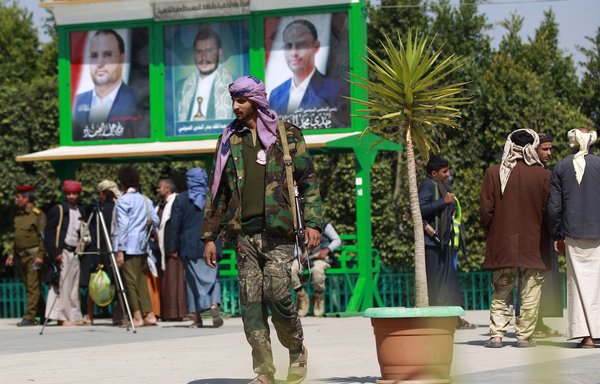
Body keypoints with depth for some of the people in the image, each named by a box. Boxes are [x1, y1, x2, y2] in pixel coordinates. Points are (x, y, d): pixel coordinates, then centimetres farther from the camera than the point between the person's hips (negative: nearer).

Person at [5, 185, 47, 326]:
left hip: (33, 256, -8)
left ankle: (29, 317, -11)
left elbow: (43, 236, -12)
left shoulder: (37, 214, -8)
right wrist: (12, 254, 16)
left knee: (33, 287, -8)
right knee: (29, 287, 11)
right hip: (20, 256, 8)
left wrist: (40, 255, -17)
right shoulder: (18, 215, 15)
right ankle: (43, 314, 20)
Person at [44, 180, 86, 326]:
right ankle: (62, 317, -9)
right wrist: (55, 253, -13)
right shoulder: (58, 210, 0)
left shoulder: (82, 211, 15)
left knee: (74, 287, 5)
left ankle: (74, 316, 9)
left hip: (75, 253, 5)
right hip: (62, 252, -5)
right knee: (62, 285, -9)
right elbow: (49, 233, -4)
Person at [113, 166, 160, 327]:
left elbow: (123, 226, -13)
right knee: (141, 279, 11)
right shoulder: (145, 200, 12)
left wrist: (120, 251, -13)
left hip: (128, 247, -7)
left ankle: (137, 317, -8)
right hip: (143, 245, 7)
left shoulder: (123, 200, -8)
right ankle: (149, 314, 6)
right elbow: (155, 220, 10)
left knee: (130, 280, -4)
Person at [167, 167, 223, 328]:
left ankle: (197, 317, 1)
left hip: (190, 247, -1)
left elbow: (174, 226, -3)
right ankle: (214, 304, -20)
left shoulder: (181, 199, -2)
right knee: (212, 277, 7)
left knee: (193, 279, 4)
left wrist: (172, 248, 2)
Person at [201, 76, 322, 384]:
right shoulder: (229, 141, 16)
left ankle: (297, 352, 13)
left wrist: (312, 222, -7)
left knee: (277, 295, -12)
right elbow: (217, 191, 18)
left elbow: (308, 180, 5)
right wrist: (210, 236, 13)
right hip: (244, 233, 4)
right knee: (251, 302, -2)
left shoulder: (286, 135, 6)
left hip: (277, 231, -4)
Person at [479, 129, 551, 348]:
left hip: (502, 245, 1)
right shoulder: (543, 175, -8)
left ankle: (496, 335, 2)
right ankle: (524, 336, 5)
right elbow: (549, 210, -4)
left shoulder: (493, 174, -5)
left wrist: (489, 233, 12)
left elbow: (486, 209, -4)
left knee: (501, 292, 10)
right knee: (530, 294, 6)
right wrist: (546, 236, 12)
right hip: (534, 246, -1)